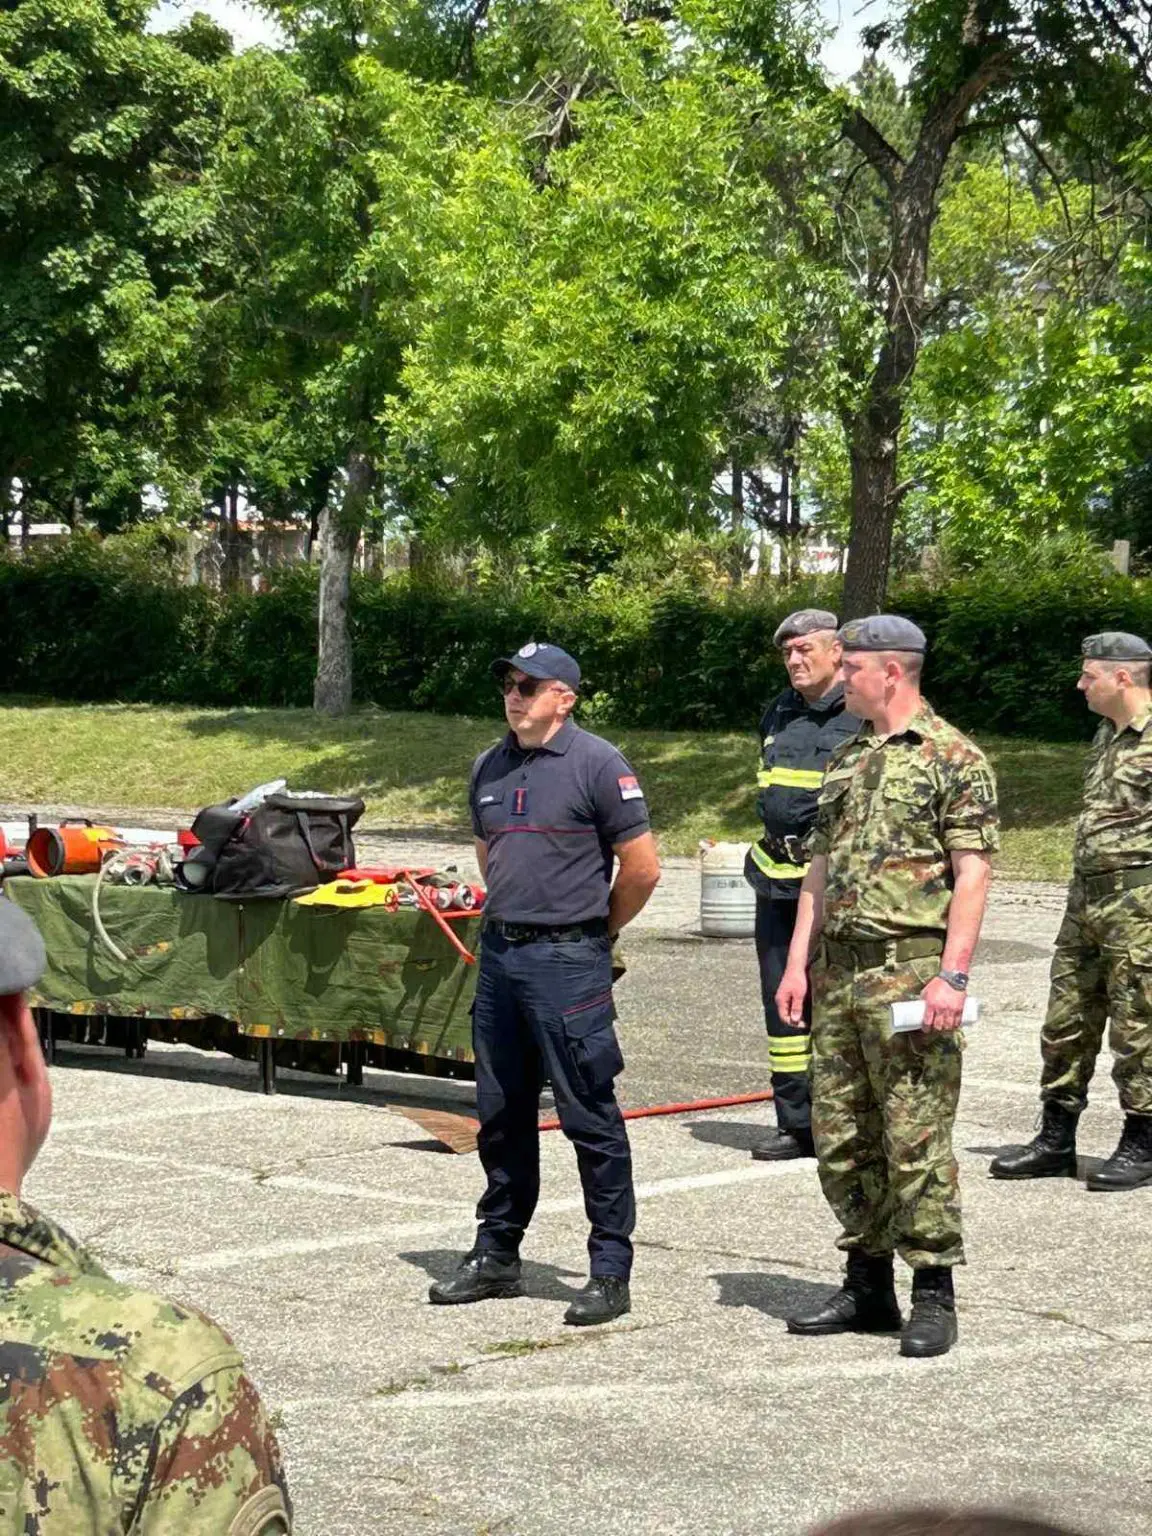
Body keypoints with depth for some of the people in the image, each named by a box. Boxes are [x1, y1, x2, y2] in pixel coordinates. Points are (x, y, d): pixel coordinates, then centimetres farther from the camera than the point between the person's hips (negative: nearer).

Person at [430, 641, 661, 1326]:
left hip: (568, 961, -7)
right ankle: (497, 1256, 24)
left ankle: (611, 1270, 2)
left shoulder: (598, 765, -9)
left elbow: (643, 867, -8)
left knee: (590, 1116, -4)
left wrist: (596, 932, 3)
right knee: (502, 1114, 13)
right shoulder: (490, 768, 12)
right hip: (499, 954, 7)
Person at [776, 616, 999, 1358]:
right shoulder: (847, 760, 17)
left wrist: (952, 974, -19)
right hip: (839, 971, 8)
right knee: (841, 1141, 10)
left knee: (916, 1141, -5)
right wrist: (798, 962, 13)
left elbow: (972, 874, -12)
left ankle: (934, 1297, 3)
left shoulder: (953, 758, -7)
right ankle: (868, 1287, 21)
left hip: (910, 971, -8)